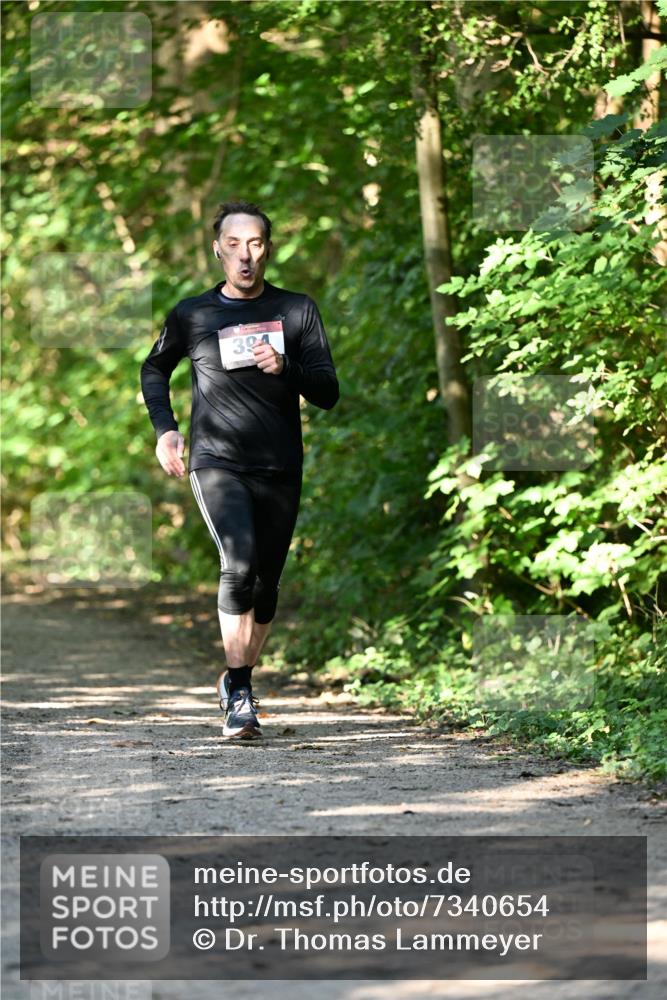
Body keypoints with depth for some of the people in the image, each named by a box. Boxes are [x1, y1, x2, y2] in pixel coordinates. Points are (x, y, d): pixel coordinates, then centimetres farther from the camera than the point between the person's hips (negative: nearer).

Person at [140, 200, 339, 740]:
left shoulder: (297, 310, 6)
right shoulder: (192, 314, 6)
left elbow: (329, 393, 1)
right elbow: (155, 369, 25)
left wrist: (285, 369, -18)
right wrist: (165, 427, 10)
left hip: (279, 469, 2)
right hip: (216, 462, -2)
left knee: (265, 584, 7)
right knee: (239, 560, -24)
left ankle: (239, 682, 29)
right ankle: (239, 696, -21)